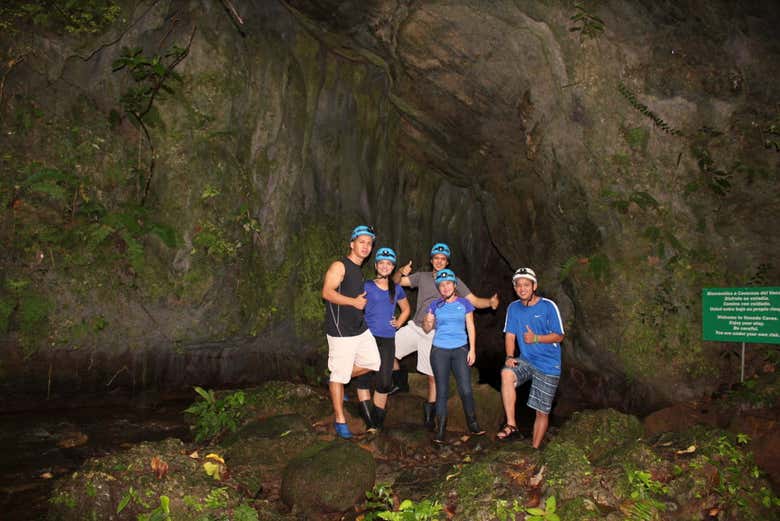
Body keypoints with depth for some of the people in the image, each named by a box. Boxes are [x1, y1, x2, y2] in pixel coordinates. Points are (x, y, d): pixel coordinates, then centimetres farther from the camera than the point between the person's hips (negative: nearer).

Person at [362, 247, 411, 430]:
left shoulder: (396, 289, 12)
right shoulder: (367, 286, -1)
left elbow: (406, 309, 26)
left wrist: (398, 323, 12)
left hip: (387, 339, 4)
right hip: (368, 337, -3)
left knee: (385, 382, 3)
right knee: (365, 376, -2)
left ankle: (378, 420, 16)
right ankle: (365, 413, 15)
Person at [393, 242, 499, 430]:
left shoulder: (454, 281, 3)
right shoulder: (422, 277, 9)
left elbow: (475, 301, -2)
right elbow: (397, 281, 7)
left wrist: (491, 302, -22)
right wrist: (401, 272, -15)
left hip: (435, 334, -2)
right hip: (414, 327, 2)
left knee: (433, 375, 2)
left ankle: (429, 411, 20)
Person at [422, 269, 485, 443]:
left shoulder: (464, 303, 3)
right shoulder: (435, 305, 5)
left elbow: (471, 328, 5)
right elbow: (426, 330, 9)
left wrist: (472, 349, -2)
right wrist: (427, 322, -14)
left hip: (460, 350, 0)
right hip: (439, 351, 1)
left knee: (466, 389, -4)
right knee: (442, 391, 3)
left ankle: (473, 425, 13)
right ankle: (440, 430, 8)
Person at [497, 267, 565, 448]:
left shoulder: (548, 306, -11)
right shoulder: (513, 308, 2)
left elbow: (559, 336, -8)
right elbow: (510, 335, 5)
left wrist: (535, 338, -24)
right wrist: (509, 357, -12)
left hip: (549, 366, -3)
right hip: (525, 360, 3)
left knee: (542, 412, 2)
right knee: (506, 373, -30)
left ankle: (534, 450, 20)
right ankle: (511, 424, -22)